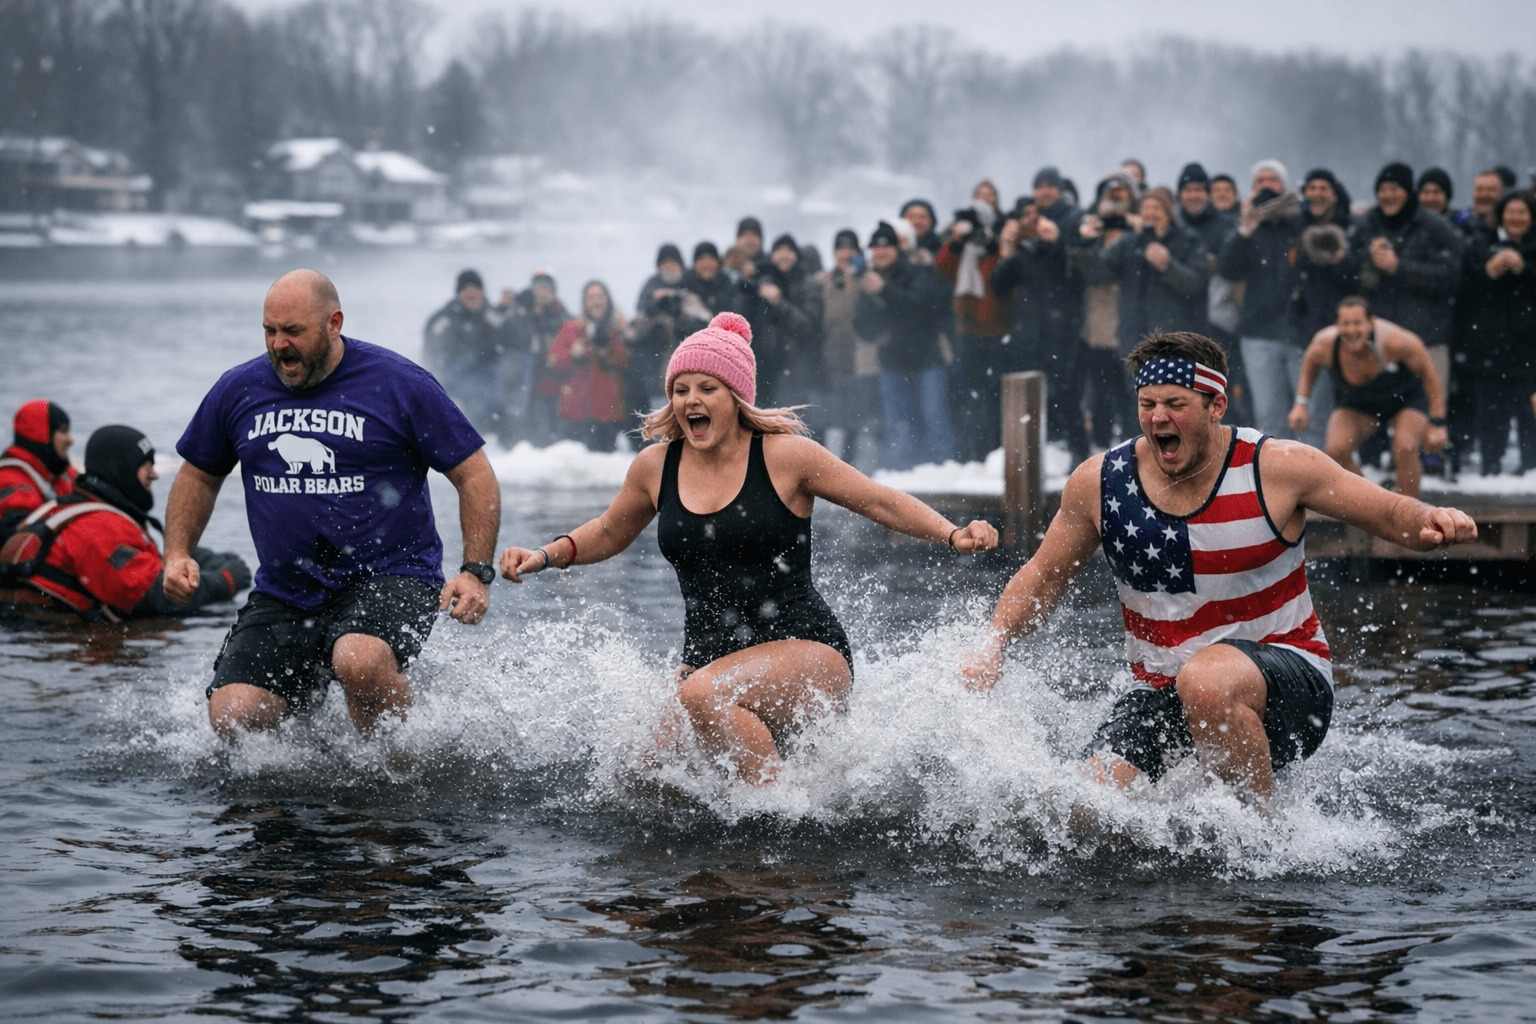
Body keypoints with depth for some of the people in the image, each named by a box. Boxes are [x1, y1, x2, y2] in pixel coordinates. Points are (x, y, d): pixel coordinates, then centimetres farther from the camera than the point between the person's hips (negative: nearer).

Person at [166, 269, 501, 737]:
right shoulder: (238, 391, 5)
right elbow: (199, 475, 21)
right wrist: (178, 554, 5)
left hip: (389, 578, -4)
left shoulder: (400, 384, -6)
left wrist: (475, 572, -14)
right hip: (284, 595, 5)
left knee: (359, 660, -37)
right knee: (233, 719, -12)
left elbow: (475, 475, -3)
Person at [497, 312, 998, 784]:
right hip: (709, 659, 6)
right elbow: (608, 533, 24)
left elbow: (879, 501, -1)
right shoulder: (655, 467, 5)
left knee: (704, 694, -33)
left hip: (806, 647, -6)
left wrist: (953, 535, -15)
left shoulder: (784, 456, -7)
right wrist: (544, 556, 9)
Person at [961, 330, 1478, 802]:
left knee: (1205, 681, -38)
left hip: (1284, 676, -3)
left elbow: (1391, 514, -1)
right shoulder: (1097, 484, -2)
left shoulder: (1277, 467, -8)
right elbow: (1042, 577, 12)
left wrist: (1431, 521, -24)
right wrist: (993, 645, -3)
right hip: (1160, 695, 3)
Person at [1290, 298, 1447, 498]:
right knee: (1337, 451, -20)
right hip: (1356, 403, 3)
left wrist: (1437, 424, -22)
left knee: (1404, 450, -29)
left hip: (1406, 397, -3)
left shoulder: (1395, 341, -39)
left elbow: (1430, 373, -23)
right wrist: (1301, 403, -9)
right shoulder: (1324, 344, -27)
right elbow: (1311, 362, 0)